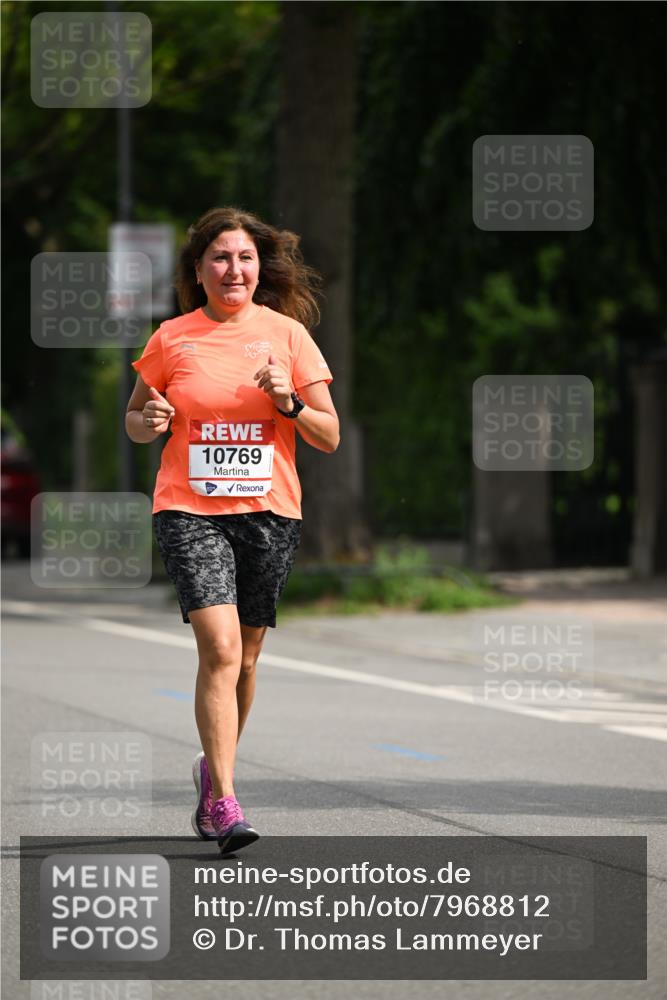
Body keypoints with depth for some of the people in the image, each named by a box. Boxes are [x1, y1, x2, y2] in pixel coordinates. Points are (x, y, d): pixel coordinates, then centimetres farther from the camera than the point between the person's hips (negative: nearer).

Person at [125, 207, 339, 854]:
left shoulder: (288, 334, 3)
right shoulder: (171, 339, 2)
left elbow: (329, 437, 5)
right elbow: (134, 417, 15)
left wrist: (289, 403, -14)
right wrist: (149, 423, -8)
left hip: (269, 511, 2)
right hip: (189, 511, -2)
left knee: (243, 659, 10)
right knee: (220, 648, -17)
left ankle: (213, 769, 36)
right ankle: (224, 803, -18)